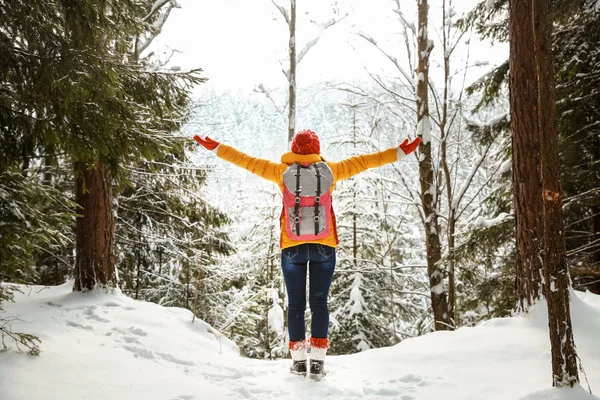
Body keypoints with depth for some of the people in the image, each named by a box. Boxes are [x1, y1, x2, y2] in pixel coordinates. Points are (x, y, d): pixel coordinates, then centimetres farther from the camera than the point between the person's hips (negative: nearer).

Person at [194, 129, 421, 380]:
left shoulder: (282, 171, -2)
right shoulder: (330, 171, -1)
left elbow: (247, 161, 4)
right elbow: (362, 162, 4)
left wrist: (216, 148, 14)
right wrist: (399, 153, 12)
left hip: (292, 247, 0)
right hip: (324, 247, 0)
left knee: (296, 304, 8)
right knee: (319, 302, 4)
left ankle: (299, 360, 9)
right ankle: (318, 360, 0)